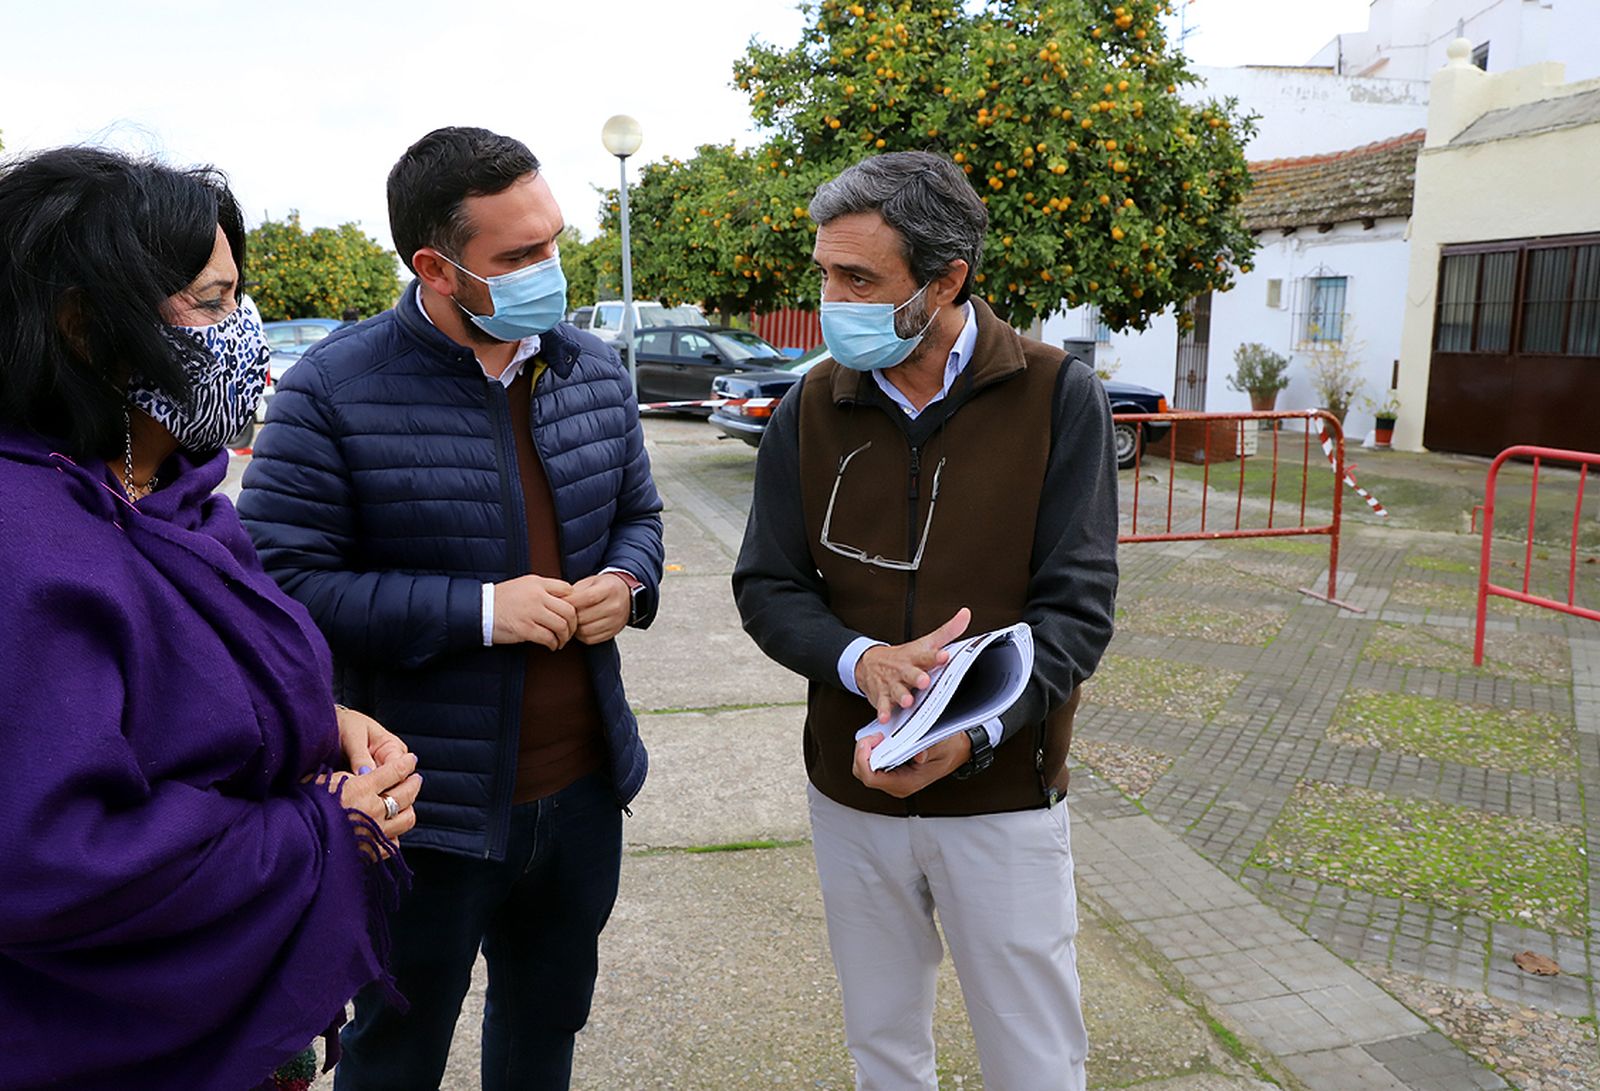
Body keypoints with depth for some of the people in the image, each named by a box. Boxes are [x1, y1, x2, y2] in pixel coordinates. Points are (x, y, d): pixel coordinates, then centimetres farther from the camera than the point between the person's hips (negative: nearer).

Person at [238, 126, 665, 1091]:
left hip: (583, 789, 5)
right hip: (428, 810, -4)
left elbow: (638, 514, 14)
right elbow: (284, 583, -17)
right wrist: (479, 609, -23)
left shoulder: (594, 370, 2)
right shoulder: (334, 394, -16)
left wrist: (627, 582, -9)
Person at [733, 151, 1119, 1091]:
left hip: (1002, 800, -2)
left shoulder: (1060, 398, -10)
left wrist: (976, 732, -28)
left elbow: (1077, 605, -13)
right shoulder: (814, 408, -1)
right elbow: (767, 585, -1)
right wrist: (860, 659, -21)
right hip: (852, 798, 3)